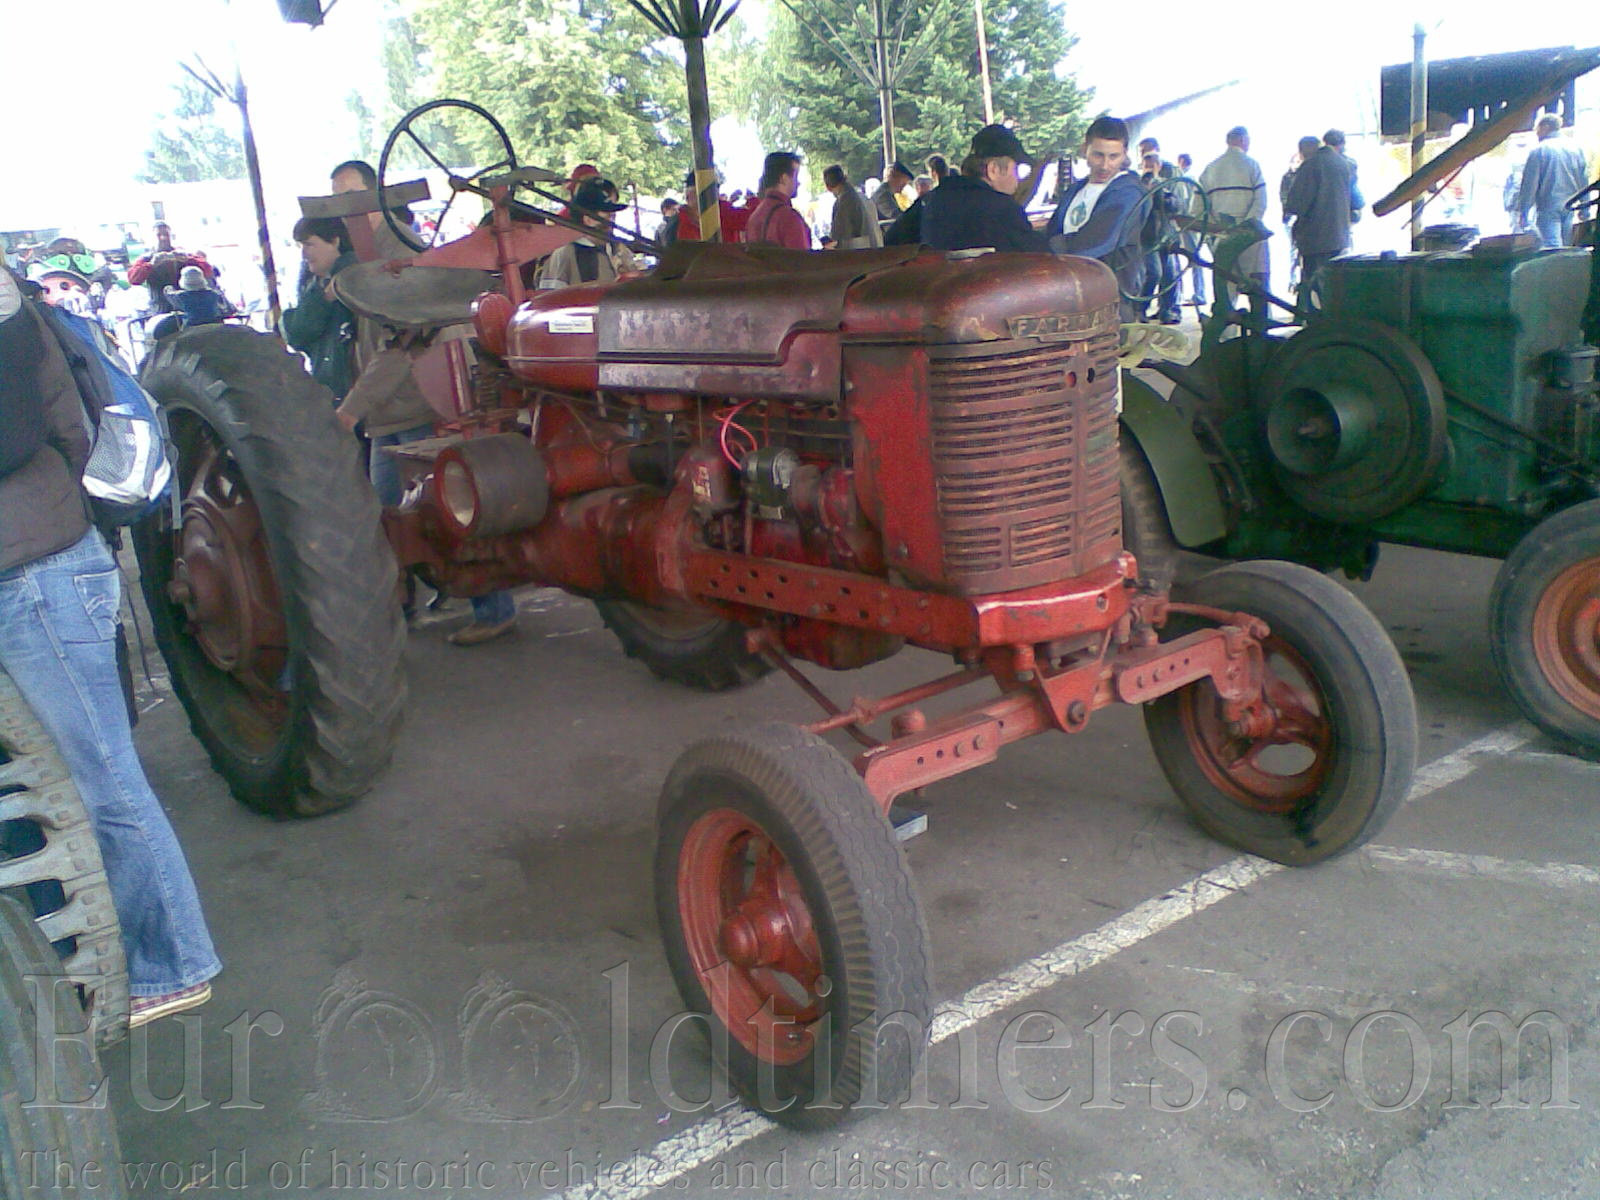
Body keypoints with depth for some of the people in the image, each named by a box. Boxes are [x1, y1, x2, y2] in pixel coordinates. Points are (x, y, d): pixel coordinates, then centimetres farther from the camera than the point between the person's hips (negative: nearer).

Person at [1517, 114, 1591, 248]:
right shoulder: (1576, 149, 11)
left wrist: (1523, 211, -4)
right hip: (1571, 208, 5)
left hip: (1548, 208, -5)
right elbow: (1584, 181, 13)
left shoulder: (1537, 151, -5)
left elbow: (1529, 183, -7)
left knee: (1552, 249, -13)